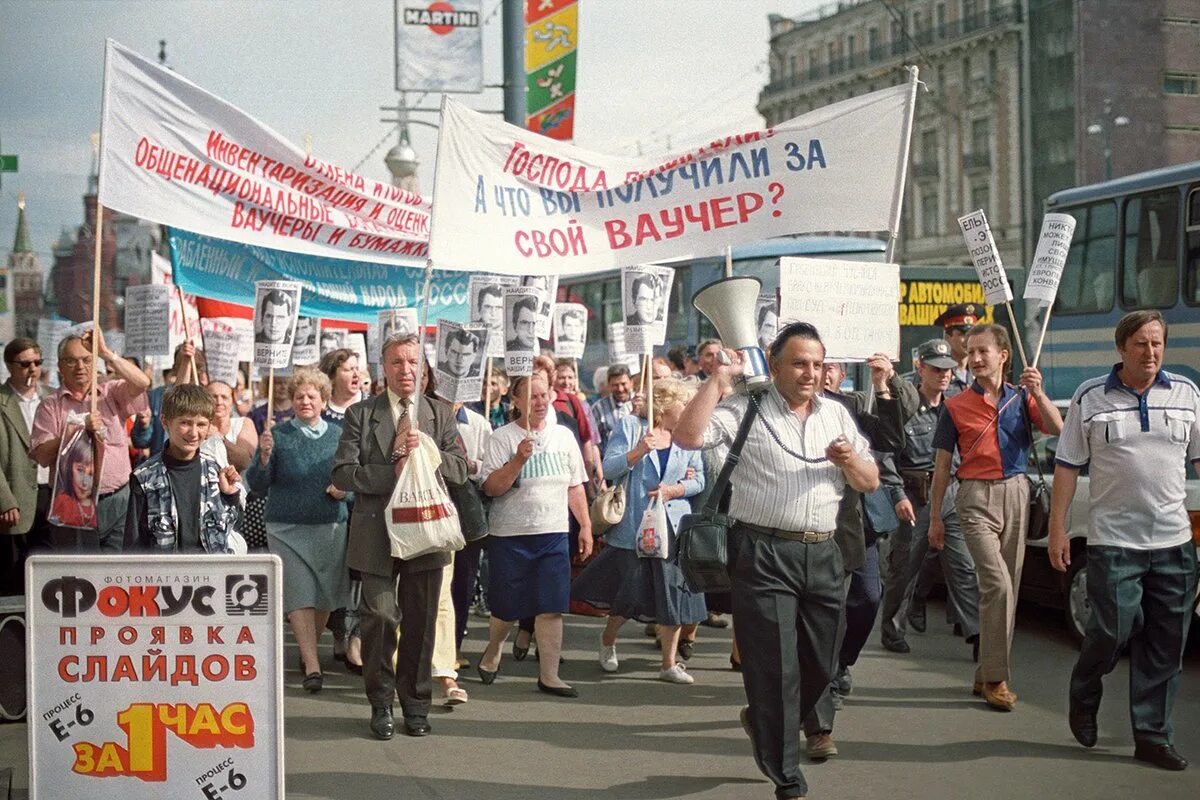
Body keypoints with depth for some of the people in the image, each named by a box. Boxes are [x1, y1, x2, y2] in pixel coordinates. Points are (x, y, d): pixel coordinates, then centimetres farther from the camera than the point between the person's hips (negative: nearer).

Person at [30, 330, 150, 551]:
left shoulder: (112, 393, 8)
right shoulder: (50, 406, 5)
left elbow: (141, 383, -13)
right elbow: (42, 456, -6)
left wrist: (105, 353, -19)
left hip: (118, 500, 1)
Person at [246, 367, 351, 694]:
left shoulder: (338, 435, 8)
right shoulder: (278, 435, 0)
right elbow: (258, 485, -2)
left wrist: (344, 490, -6)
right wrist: (264, 457, -20)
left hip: (331, 526, 3)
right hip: (288, 528, -3)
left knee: (325, 596, 8)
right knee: (299, 595, -9)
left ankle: (308, 650, 30)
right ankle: (312, 666, -9)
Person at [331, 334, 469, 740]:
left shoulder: (440, 413, 9)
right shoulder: (360, 414, 2)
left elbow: (460, 470, 3)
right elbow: (342, 473, -5)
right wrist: (391, 473, -15)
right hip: (377, 533, -2)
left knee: (420, 621, 8)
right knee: (380, 617, -3)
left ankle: (415, 703, 21)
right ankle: (381, 703, 13)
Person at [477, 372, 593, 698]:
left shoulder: (563, 436, 8)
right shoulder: (502, 438, -5)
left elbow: (574, 487, 15)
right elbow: (491, 488, -12)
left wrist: (585, 525, 11)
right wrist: (519, 459, -22)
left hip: (553, 536, 3)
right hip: (510, 536, -3)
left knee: (551, 607, -3)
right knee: (507, 607, 6)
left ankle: (549, 675, 4)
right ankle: (492, 653, 35)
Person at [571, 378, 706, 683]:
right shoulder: (632, 426, -3)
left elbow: (698, 480, 6)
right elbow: (609, 468, -9)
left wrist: (672, 490, -11)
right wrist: (638, 451, -23)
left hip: (673, 528, 4)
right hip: (633, 526, -4)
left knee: (674, 597, 2)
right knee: (631, 595, 3)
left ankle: (669, 664, 14)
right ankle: (608, 640, 34)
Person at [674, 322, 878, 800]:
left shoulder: (837, 415, 13)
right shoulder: (746, 410, -3)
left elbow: (869, 483, 15)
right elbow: (688, 437, -17)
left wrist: (851, 461, -7)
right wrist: (718, 379, -15)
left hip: (823, 554, 6)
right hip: (765, 554, -5)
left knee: (820, 665, 15)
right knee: (776, 668, -1)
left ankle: (763, 722, 43)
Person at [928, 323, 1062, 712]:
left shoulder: (1021, 398, 9)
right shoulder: (956, 406, 3)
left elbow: (1056, 429, -6)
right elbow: (942, 465, 5)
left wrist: (1038, 393, -20)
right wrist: (935, 518, 3)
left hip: (1016, 493, 3)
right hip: (976, 495, -3)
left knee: (1007, 588, 6)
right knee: (997, 584, -16)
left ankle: (986, 675, 16)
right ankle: (996, 678, -10)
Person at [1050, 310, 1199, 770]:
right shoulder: (1090, 398, 0)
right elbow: (1067, 466, 2)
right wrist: (1057, 529, -2)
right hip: (1113, 540, -3)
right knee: (1113, 630, -7)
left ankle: (1153, 736, 14)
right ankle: (1083, 698, 23)